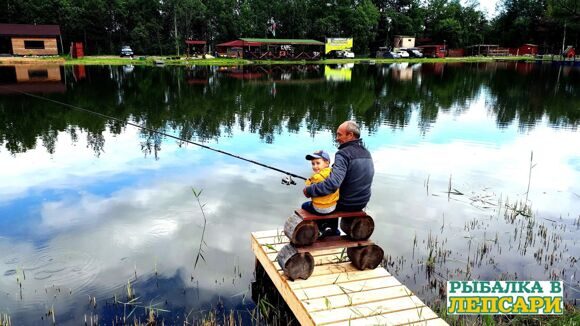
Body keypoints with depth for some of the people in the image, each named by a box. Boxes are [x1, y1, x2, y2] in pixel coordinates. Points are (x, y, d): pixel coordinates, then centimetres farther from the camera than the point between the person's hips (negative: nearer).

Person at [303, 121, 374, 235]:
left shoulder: (344, 154, -23)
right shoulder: (367, 153, 1)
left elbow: (333, 184, -36)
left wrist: (309, 190, -25)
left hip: (345, 204, -7)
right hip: (363, 203, 7)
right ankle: (333, 231, 36)